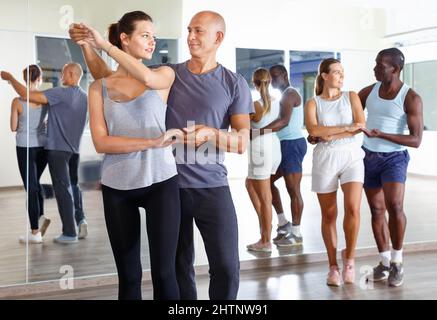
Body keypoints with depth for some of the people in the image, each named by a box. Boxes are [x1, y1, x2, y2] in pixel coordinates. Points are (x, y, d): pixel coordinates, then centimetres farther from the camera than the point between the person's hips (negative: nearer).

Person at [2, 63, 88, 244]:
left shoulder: (62, 93, -16)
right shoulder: (84, 96, 7)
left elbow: (27, 95, -20)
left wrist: (10, 78, -7)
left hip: (58, 148, -7)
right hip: (74, 148, 7)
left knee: (63, 189, -2)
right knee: (73, 185, 18)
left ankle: (70, 233, 0)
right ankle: (80, 220, 7)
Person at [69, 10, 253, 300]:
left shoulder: (235, 84, 1)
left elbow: (242, 142, -3)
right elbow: (107, 77, 11)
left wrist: (211, 134, -21)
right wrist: (87, 45, -2)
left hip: (212, 187, -1)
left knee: (226, 267, -2)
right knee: (179, 265, 9)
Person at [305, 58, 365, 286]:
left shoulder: (351, 97, 10)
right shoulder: (313, 103, 6)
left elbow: (361, 125, -4)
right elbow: (313, 130, -12)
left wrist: (331, 135, -11)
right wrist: (347, 128, -13)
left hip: (352, 156, 0)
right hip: (325, 158, 0)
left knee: (353, 209, -16)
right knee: (329, 215, 2)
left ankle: (349, 258, 3)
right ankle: (333, 266, 13)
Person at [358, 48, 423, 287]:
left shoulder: (411, 98, -13)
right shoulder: (369, 91, 2)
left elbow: (416, 140, -16)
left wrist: (381, 134, -26)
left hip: (393, 158, -5)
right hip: (369, 157, 5)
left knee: (394, 207, -21)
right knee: (377, 210, 7)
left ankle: (397, 261, -3)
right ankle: (385, 262, 18)